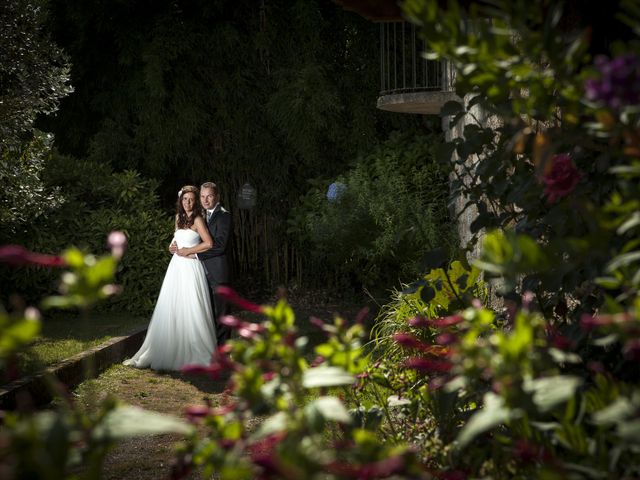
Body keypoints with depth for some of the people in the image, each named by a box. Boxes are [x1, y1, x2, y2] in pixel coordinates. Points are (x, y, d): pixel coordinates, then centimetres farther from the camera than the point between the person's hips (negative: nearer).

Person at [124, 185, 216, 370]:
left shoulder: (197, 219, -6)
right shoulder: (178, 217, 13)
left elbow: (209, 243, -14)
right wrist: (173, 245, 6)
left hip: (191, 267, -7)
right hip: (176, 266, 7)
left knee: (191, 310, -6)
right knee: (172, 310, 6)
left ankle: (195, 355, 1)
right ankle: (171, 352, 12)